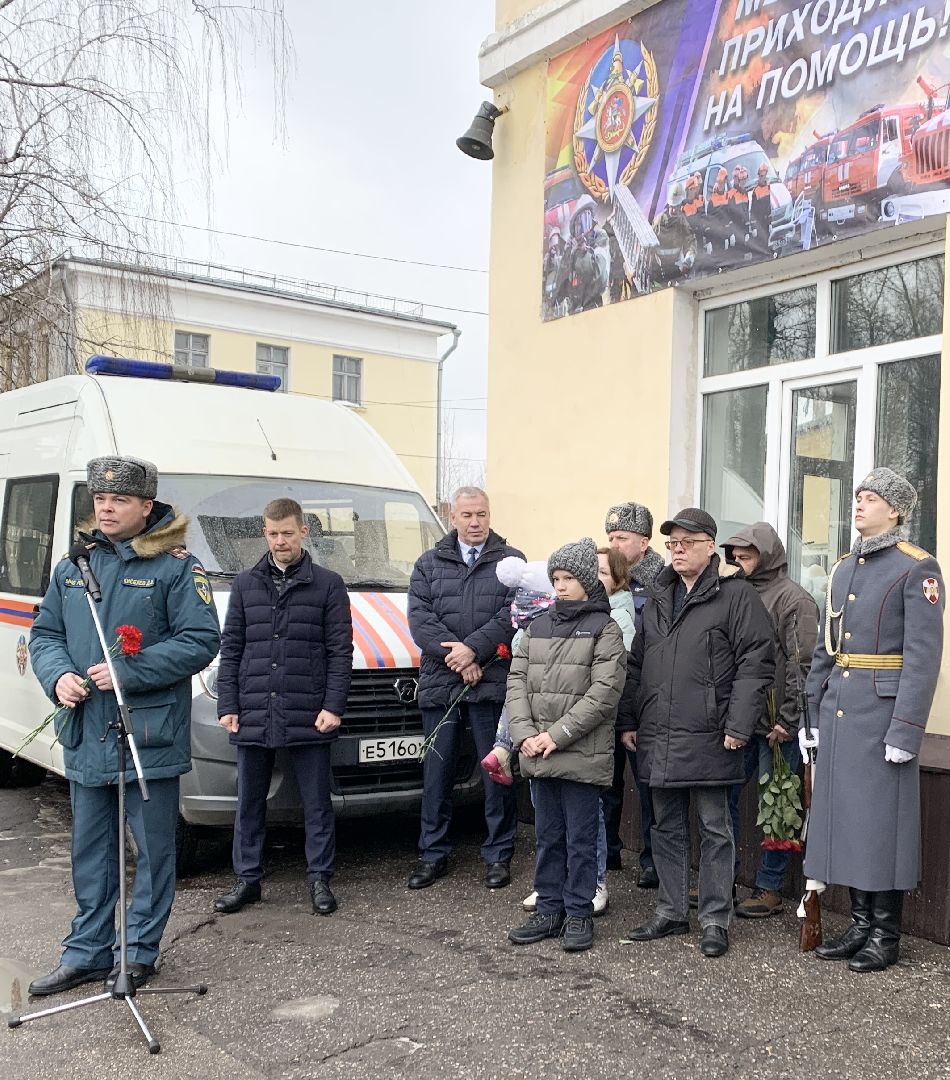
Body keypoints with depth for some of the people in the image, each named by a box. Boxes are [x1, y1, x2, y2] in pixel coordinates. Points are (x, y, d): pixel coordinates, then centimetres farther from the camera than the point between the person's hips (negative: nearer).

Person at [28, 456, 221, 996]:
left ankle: (141, 952, 19)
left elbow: (202, 641, -14)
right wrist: (59, 675, -7)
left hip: (150, 736, -6)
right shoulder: (73, 566, 11)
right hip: (85, 735, 6)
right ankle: (86, 952, 28)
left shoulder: (176, 567, -8)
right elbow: (44, 633, 15)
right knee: (91, 850, 16)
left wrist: (128, 672, -20)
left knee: (154, 849, 5)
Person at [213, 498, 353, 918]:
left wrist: (333, 706, -9)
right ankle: (247, 879, 23)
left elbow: (340, 651, 0)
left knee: (316, 802, 6)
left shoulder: (328, 584, 2)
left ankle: (319, 878, 18)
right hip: (253, 715, 3)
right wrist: (227, 706, 3)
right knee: (249, 801, 11)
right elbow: (230, 649, 10)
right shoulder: (245, 584, 11)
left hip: (308, 717, -3)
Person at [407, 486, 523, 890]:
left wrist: (472, 648, -17)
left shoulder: (511, 561, 5)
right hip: (440, 684, 2)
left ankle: (498, 855, 17)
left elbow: (513, 615, -7)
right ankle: (433, 854, 20)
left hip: (493, 684, -2)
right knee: (437, 772, 9)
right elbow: (419, 618, 0)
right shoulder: (429, 564, 11)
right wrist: (456, 656, -12)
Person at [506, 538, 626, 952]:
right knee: (547, 836, 14)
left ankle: (579, 913, 16)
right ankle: (549, 910, 25)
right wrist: (524, 734, -7)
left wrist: (557, 735, -16)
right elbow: (517, 681, 7)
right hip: (539, 756, 5)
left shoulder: (604, 629, -5)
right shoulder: (537, 627, 12)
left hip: (582, 755, -5)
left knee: (580, 839, 4)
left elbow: (603, 693, -13)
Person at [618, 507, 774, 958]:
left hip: (707, 737, -6)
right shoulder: (657, 599, 15)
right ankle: (671, 912, 26)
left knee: (714, 829, 4)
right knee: (667, 828, 14)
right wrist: (628, 721, 13)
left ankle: (715, 920, 15)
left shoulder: (736, 595, -4)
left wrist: (739, 725, -16)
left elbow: (755, 663, -11)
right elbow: (636, 664, 18)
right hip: (658, 738, 6)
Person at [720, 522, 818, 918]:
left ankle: (770, 890, 13)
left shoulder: (794, 599, -7)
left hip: (776, 726, -6)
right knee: (723, 796, 8)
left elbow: (802, 665, -12)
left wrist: (787, 721, -15)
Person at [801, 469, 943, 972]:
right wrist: (812, 714, 12)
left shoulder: (917, 568, -8)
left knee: (881, 818, 1)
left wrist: (905, 730, -18)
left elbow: (923, 656, -14)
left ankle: (886, 935, 14)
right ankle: (860, 923, 24)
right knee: (843, 813, 11)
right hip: (838, 712, 7)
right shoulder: (843, 568, 13)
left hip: (882, 712, -7)